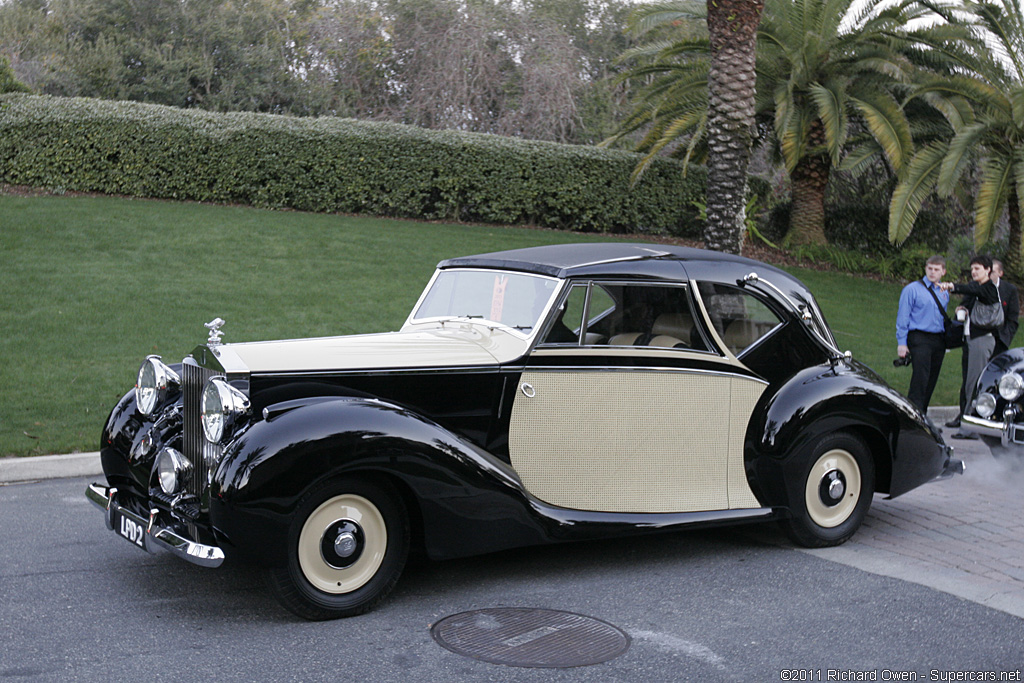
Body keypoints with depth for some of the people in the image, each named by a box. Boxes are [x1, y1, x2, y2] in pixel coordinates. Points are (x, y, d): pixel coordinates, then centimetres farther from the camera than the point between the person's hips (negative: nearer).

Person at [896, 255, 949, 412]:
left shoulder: (944, 293, 14)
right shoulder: (912, 289, -2)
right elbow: (903, 317, -4)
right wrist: (901, 343, -8)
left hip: (938, 340, 6)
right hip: (920, 339, -6)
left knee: (931, 381, 8)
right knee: (920, 380, -14)